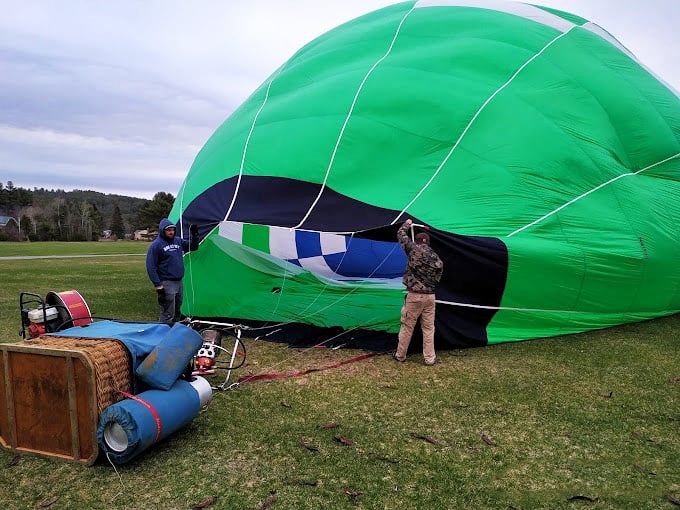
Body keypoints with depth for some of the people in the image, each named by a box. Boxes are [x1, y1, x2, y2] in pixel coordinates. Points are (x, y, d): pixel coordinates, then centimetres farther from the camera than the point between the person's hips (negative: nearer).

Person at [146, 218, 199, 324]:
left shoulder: (178, 241, 9)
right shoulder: (156, 245, -11)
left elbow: (193, 247, 21)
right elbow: (151, 266, -12)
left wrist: (195, 236, 2)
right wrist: (158, 285, -17)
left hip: (179, 282, 7)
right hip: (167, 284, -7)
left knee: (177, 311, 17)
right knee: (167, 314, -7)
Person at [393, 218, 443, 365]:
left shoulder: (414, 250, -8)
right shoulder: (438, 260, 5)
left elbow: (401, 235, 3)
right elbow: (437, 280, 13)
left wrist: (407, 224, 22)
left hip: (414, 295, -4)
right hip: (430, 296, 4)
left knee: (407, 326, 7)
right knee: (428, 328, 12)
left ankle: (400, 355, 20)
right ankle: (429, 358, 17)